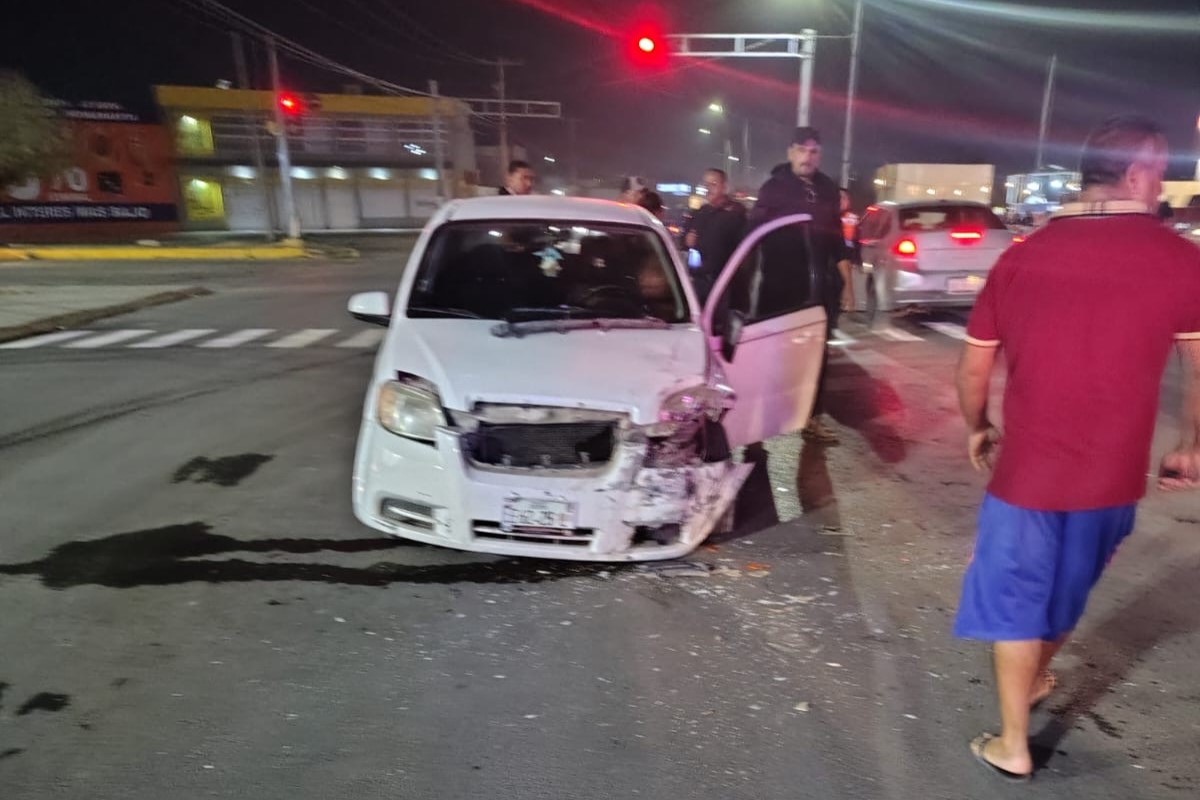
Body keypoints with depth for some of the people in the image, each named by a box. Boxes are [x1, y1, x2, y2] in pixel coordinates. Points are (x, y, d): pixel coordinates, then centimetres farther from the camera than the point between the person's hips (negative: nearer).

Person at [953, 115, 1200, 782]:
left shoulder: (1020, 259, -5)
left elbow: (974, 370, 1)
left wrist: (977, 429, 18)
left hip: (1026, 469, -1)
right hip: (1112, 475, 1)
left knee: (1016, 601, 13)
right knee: (1067, 590, 25)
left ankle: (1012, 746, 21)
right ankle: (1035, 679, 48)